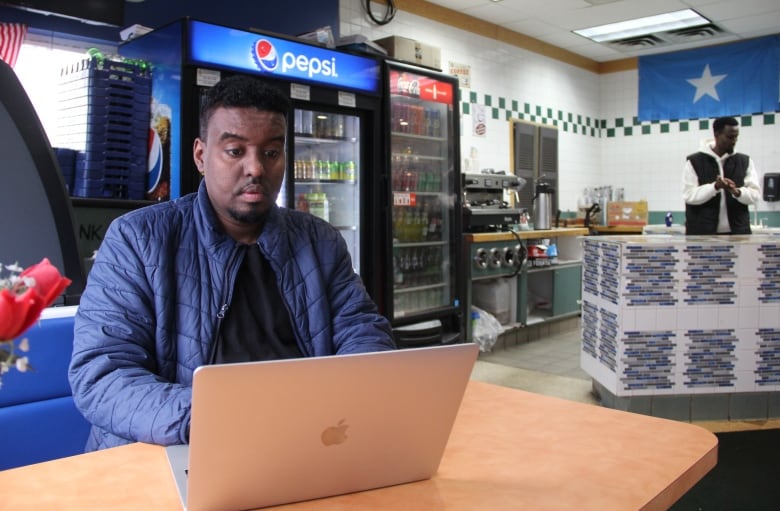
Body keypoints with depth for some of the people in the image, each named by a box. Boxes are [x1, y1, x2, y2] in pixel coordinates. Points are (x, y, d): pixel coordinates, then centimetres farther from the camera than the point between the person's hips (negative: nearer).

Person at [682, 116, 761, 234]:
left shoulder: (745, 161, 11)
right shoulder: (694, 162, 2)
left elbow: (755, 194, 4)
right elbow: (689, 195, -6)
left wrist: (737, 192, -17)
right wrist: (715, 186, -20)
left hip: (738, 232, 3)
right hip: (701, 233, -3)